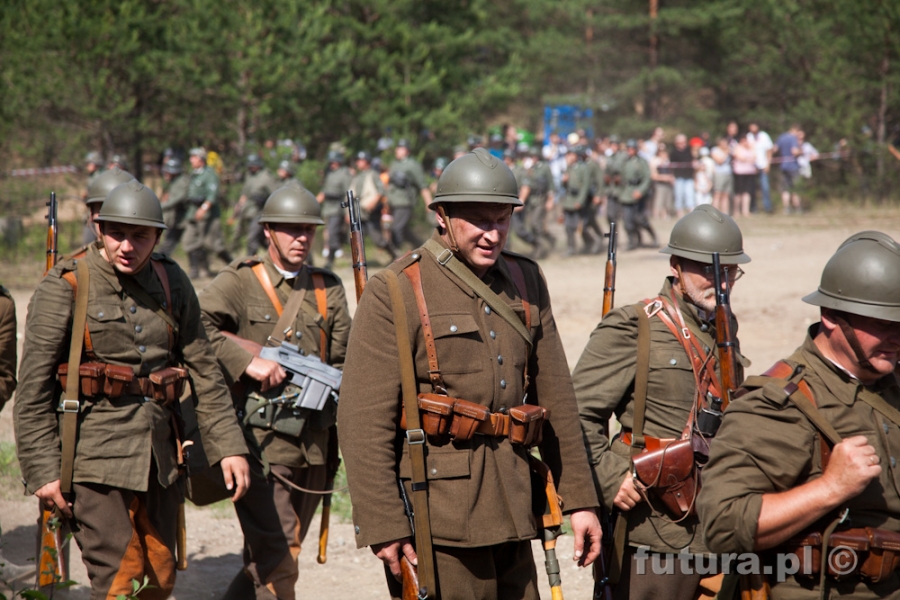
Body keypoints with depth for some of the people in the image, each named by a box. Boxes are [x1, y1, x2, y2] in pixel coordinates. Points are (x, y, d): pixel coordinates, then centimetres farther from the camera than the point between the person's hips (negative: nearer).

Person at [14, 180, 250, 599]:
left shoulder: (173, 284, 8)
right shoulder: (65, 287, -6)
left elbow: (203, 371, 11)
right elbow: (33, 388, -7)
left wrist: (228, 445, 4)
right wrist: (42, 471, -11)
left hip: (160, 454, 5)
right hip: (95, 454, -5)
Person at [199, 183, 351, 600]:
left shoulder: (328, 288, 14)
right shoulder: (240, 281, -2)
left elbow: (344, 360, 15)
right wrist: (246, 361, -21)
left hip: (313, 445, 6)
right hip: (261, 441, -5)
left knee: (264, 562, 14)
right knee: (277, 564, -12)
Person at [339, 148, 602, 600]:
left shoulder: (526, 282, 11)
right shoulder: (395, 293, -8)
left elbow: (555, 397, 15)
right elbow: (363, 421, -12)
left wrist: (580, 499, 11)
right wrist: (383, 526, -16)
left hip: (510, 507, 6)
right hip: (436, 519, -6)